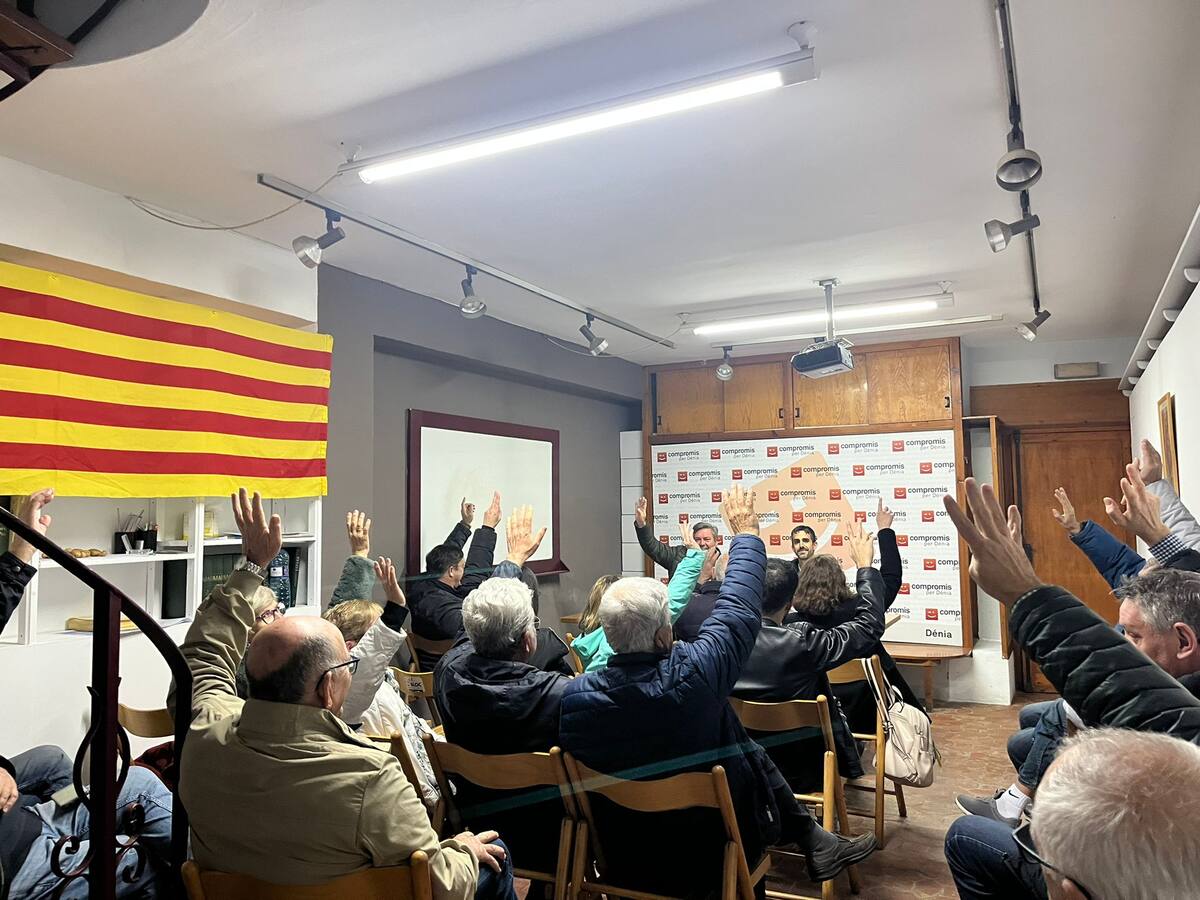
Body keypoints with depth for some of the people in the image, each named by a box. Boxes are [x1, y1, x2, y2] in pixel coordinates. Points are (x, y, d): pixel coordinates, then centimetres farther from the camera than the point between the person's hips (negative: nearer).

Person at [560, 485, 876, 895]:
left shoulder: (573, 695, -22)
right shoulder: (692, 675, -30)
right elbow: (740, 609, -15)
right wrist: (745, 533, 1)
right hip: (713, 848, -3)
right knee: (752, 753, 21)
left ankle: (816, 843, 37)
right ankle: (816, 845, 32)